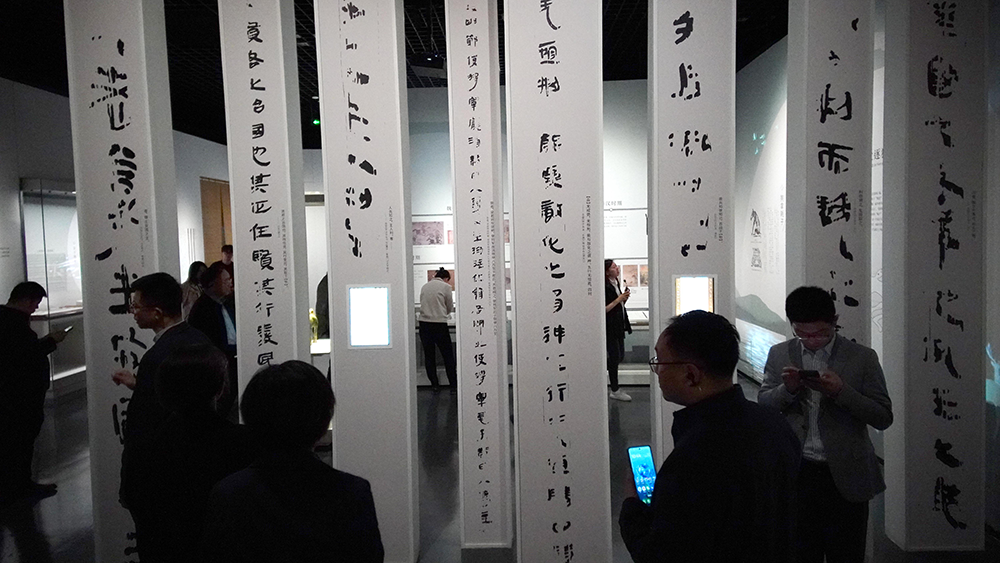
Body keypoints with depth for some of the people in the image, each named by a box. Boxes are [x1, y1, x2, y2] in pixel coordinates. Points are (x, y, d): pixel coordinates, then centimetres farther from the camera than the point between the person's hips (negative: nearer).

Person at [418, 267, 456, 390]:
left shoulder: (425, 286, 11)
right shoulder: (446, 286, -2)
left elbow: (423, 303, 15)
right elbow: (450, 308, 6)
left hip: (424, 323, 4)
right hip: (439, 324, -4)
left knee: (429, 355, 10)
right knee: (448, 354, 8)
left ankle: (434, 384, 15)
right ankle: (453, 383, 13)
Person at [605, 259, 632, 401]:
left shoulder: (615, 284, 11)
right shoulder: (605, 287, -19)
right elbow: (605, 309, -22)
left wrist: (624, 297, 1)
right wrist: (618, 299, -21)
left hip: (619, 326, 9)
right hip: (610, 327, -9)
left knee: (620, 356, 15)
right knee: (615, 357, -1)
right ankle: (615, 391, 11)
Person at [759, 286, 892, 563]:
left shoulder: (863, 357, -2)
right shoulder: (779, 354, 5)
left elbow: (883, 417, -4)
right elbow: (763, 407, 6)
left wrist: (841, 391, -19)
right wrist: (788, 389, -14)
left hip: (845, 478, -1)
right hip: (796, 475, 2)